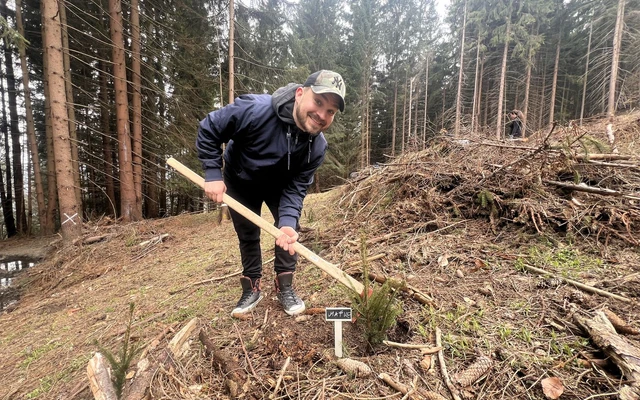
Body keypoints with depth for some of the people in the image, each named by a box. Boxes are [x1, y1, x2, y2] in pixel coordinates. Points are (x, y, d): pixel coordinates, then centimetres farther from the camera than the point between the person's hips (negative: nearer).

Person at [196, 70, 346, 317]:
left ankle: (284, 286, 11)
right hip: (239, 181, -1)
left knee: (290, 229, -9)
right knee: (247, 235, 6)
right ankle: (252, 288, 25)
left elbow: (296, 187, -24)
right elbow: (208, 129, -26)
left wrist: (287, 221, -41)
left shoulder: (317, 147, -28)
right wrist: (213, 174, -29)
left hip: (278, 184, 2)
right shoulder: (255, 110, -39)